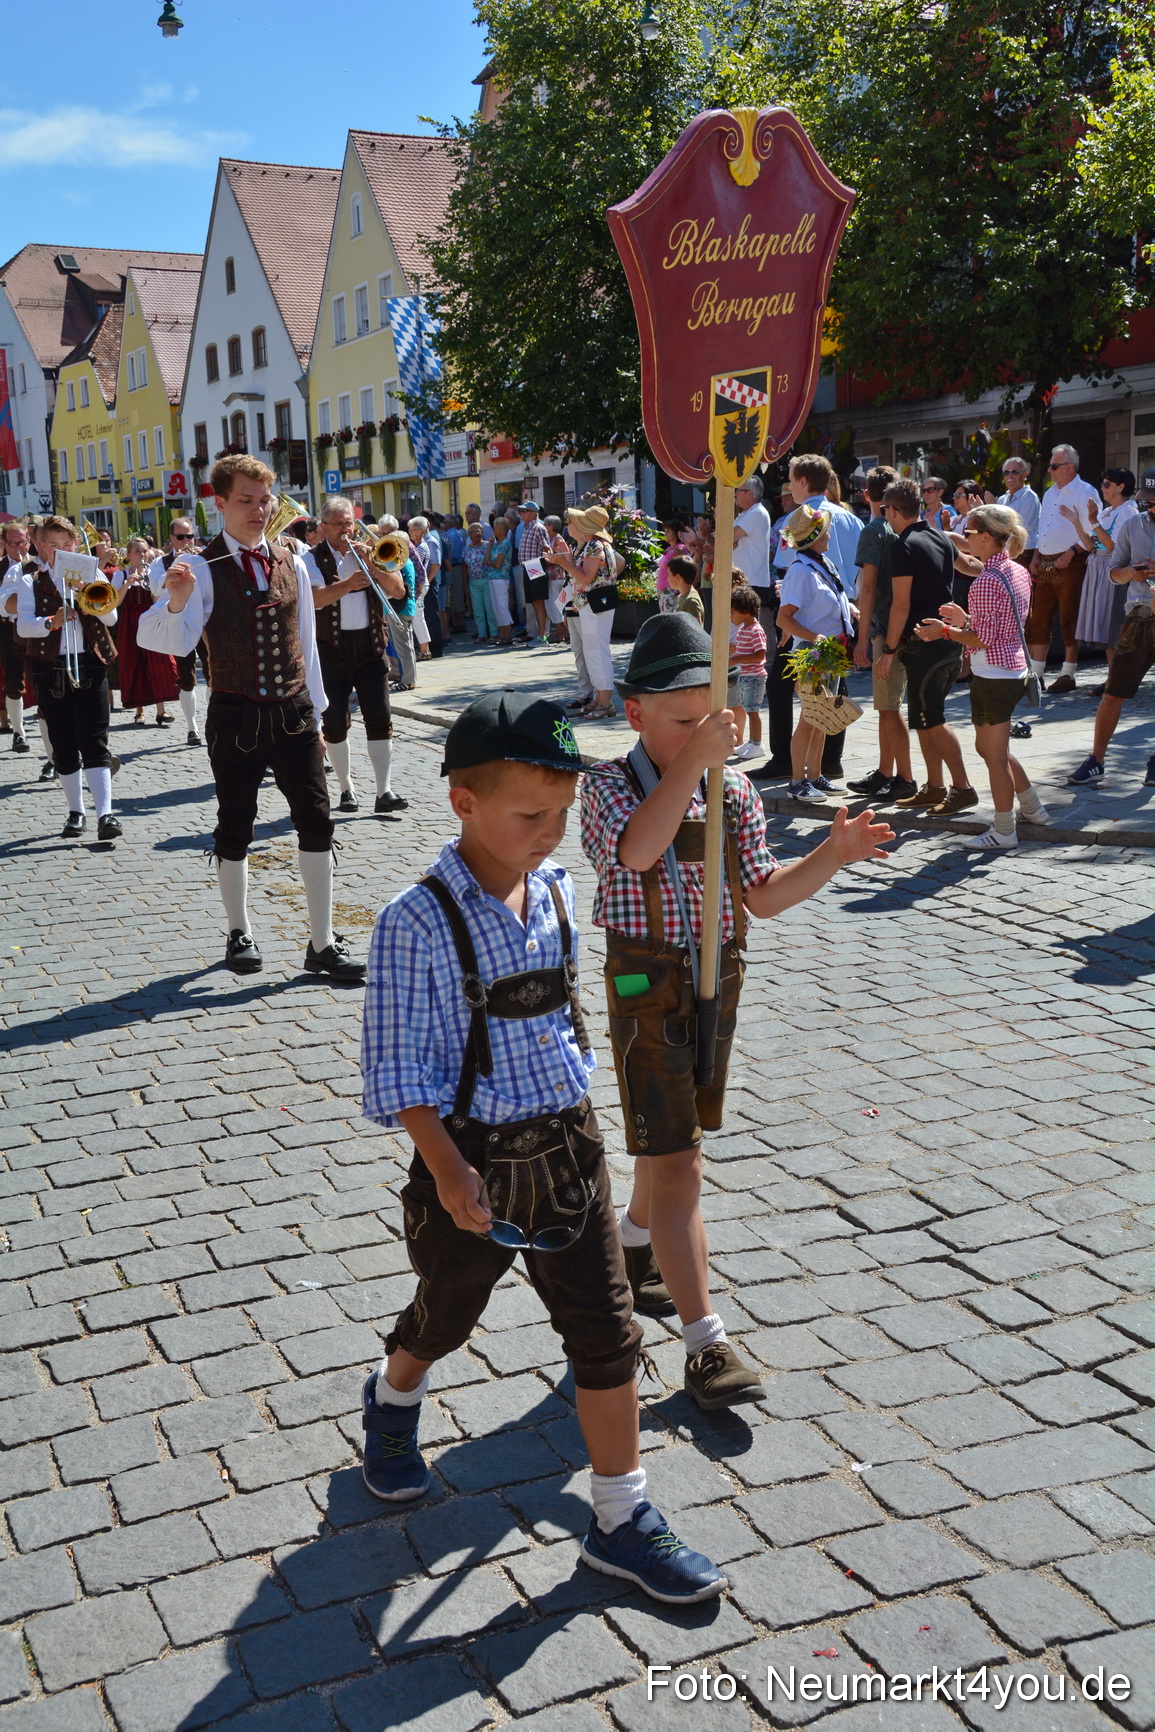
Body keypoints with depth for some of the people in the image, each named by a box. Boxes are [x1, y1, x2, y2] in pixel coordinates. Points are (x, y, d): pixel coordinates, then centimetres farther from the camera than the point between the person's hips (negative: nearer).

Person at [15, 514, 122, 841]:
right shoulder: (31, 581, 7)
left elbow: (110, 618, -1)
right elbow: (22, 625, -7)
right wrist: (51, 621, -26)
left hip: (90, 666, -1)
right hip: (51, 670, 1)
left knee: (94, 743, -9)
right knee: (64, 746, 6)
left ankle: (105, 813, -17)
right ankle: (76, 812, 18)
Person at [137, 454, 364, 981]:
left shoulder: (292, 564, 8)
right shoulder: (202, 568, -6)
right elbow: (173, 641, -18)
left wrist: (314, 713, 13)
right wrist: (175, 602, -39)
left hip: (292, 714, 3)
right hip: (235, 716, -3)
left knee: (316, 821, -2)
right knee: (235, 828, 8)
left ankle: (323, 943, 6)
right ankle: (239, 934, 26)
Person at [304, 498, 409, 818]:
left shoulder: (368, 552, 10)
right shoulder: (313, 559, 1)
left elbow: (398, 591, 1)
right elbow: (317, 598, -18)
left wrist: (375, 567, -14)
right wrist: (349, 583, -32)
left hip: (371, 646, 2)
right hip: (331, 648, -2)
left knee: (379, 719, -6)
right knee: (334, 722, 2)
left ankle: (384, 792, -8)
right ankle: (346, 789, 16)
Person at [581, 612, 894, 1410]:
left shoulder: (736, 793, 0)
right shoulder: (611, 786, -13)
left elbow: (763, 896, 3)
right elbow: (636, 851, -34)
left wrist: (833, 855, -12)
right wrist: (695, 762, -42)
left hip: (717, 985, 6)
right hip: (647, 991, -5)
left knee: (673, 1140, 23)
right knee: (678, 1166, -7)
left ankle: (636, 1254, 50)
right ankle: (706, 1345, -3)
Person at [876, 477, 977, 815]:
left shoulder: (904, 546, -13)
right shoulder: (941, 538, 12)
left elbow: (902, 604, -17)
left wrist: (889, 650, -13)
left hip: (925, 643, -9)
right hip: (950, 639, 9)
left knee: (931, 720, -4)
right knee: (924, 717, 14)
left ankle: (963, 788, -5)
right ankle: (934, 788, 18)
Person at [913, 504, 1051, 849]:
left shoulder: (986, 582, -20)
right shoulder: (1018, 572, 8)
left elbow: (984, 639, -21)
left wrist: (946, 631, -11)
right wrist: (966, 620, 15)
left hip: (992, 677, -10)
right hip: (1015, 672, 10)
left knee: (995, 755, 1)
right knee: (990, 748, 23)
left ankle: (1004, 832, 11)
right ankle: (1033, 808, 32)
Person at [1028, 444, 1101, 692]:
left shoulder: (1085, 492, -7)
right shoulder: (1050, 493, 19)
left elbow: (1092, 532, -13)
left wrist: (1071, 553, -20)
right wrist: (1036, 557, 13)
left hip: (1070, 565, -8)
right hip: (1045, 566, 8)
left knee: (1069, 621, -3)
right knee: (1039, 620, 7)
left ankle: (1068, 675, 3)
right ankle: (1035, 674, 12)